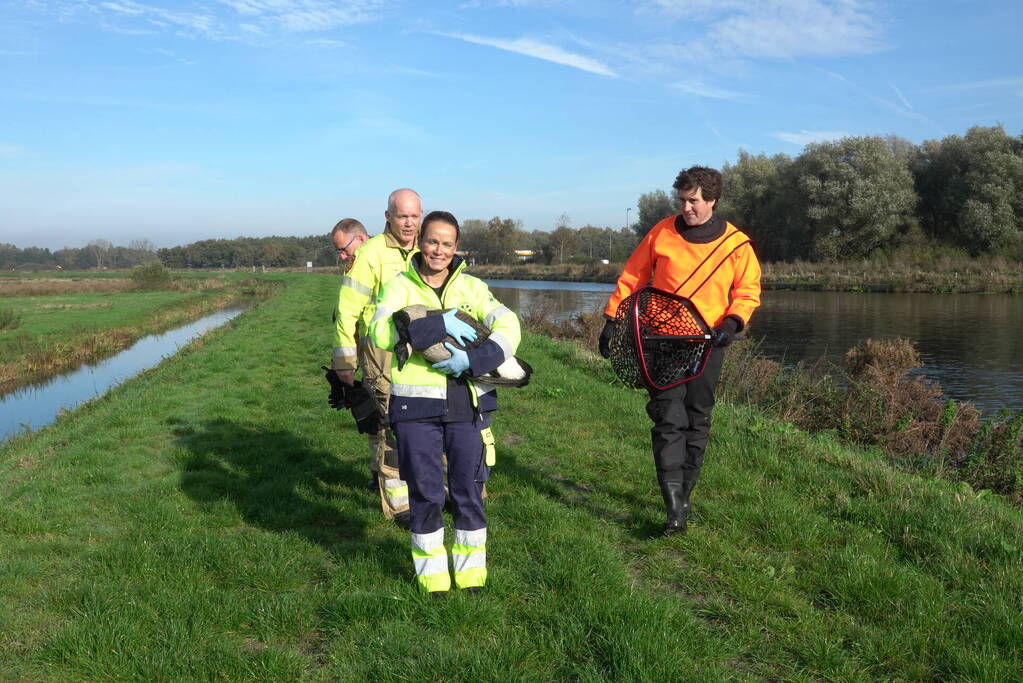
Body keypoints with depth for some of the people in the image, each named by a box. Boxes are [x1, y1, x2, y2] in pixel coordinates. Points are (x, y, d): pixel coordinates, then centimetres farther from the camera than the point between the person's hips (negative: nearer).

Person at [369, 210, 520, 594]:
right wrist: (440, 325, -22)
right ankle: (431, 572, 24)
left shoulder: (472, 287, 7)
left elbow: (508, 328, -5)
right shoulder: (400, 287, 2)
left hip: (467, 404, 2)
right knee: (426, 493, 5)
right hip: (416, 407, -1)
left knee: (469, 491, 8)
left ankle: (471, 570, 26)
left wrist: (472, 359, -19)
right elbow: (380, 332, -16)